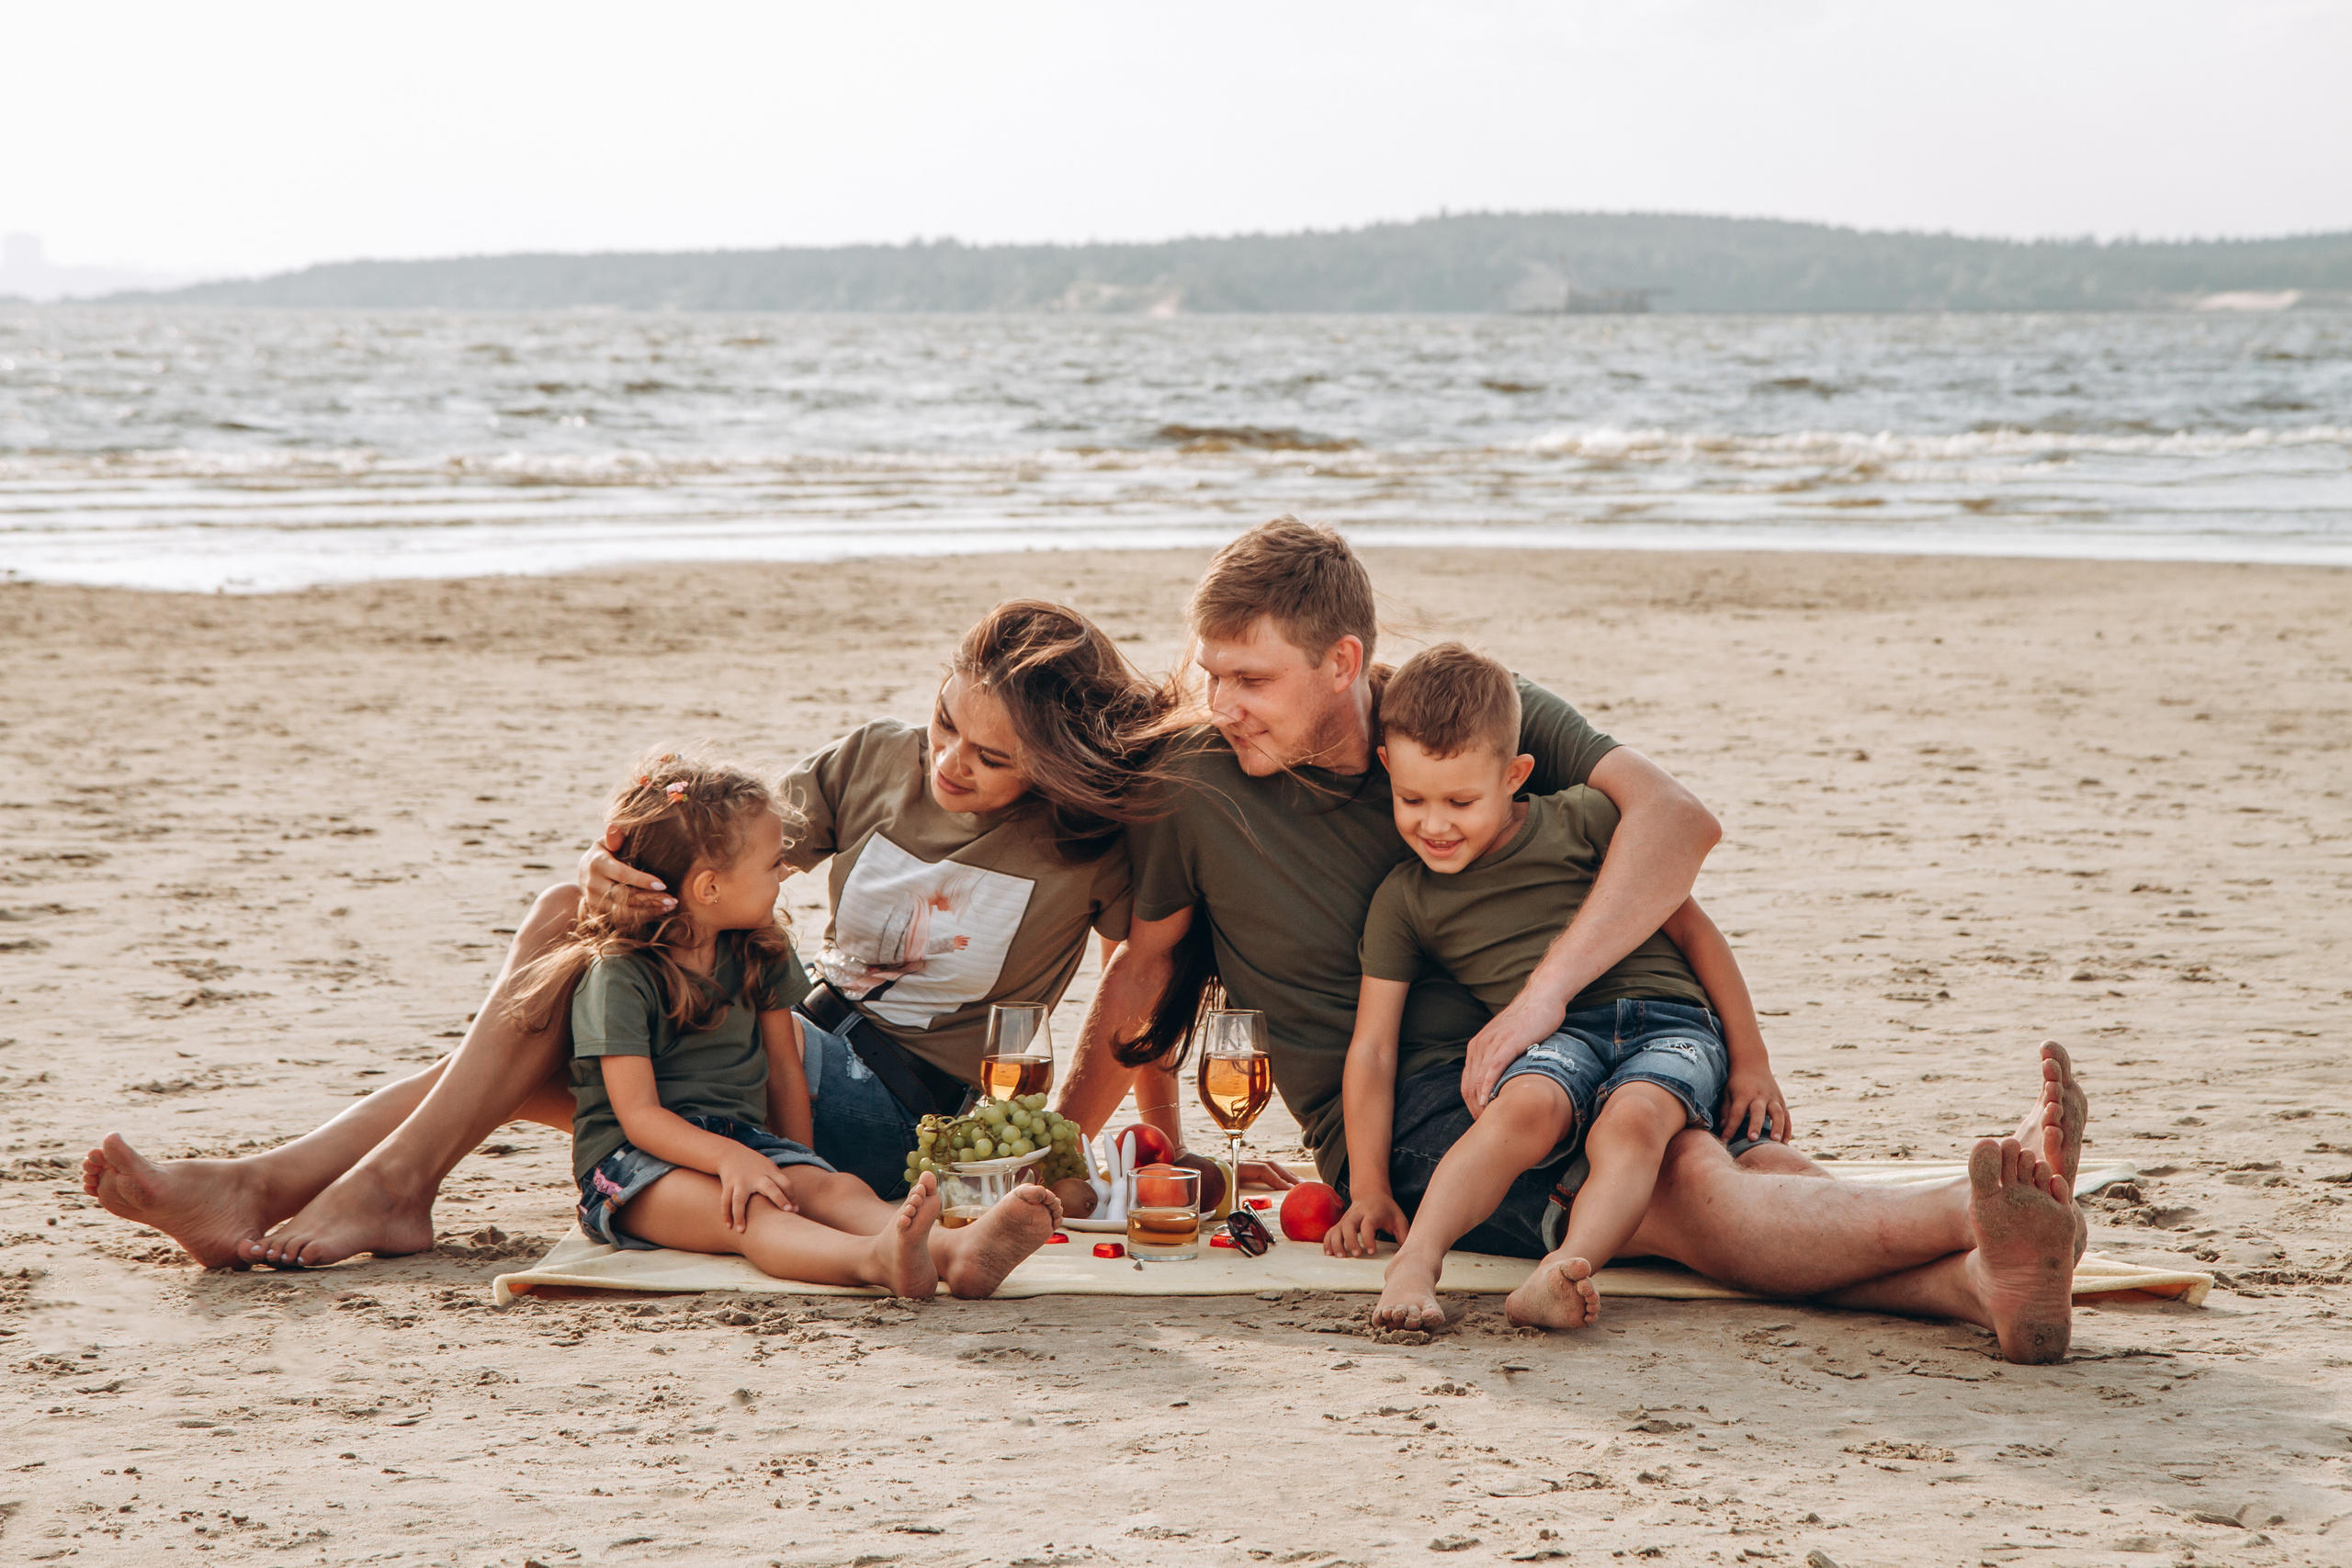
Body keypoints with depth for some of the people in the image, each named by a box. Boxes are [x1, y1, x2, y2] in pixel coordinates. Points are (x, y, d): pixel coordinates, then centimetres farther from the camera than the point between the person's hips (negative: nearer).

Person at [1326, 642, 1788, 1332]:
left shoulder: (1583, 820, 3)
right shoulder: (1403, 900, 8)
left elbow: (1688, 924, 9)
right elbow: (1372, 1048, 7)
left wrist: (1750, 1060, 8)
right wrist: (1368, 1189, 0)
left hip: (1671, 1022, -1)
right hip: (1556, 1040, 1)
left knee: (1631, 1119, -35)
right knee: (1530, 1104, -35)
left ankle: (1562, 1272, -56)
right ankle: (1416, 1262, -47)